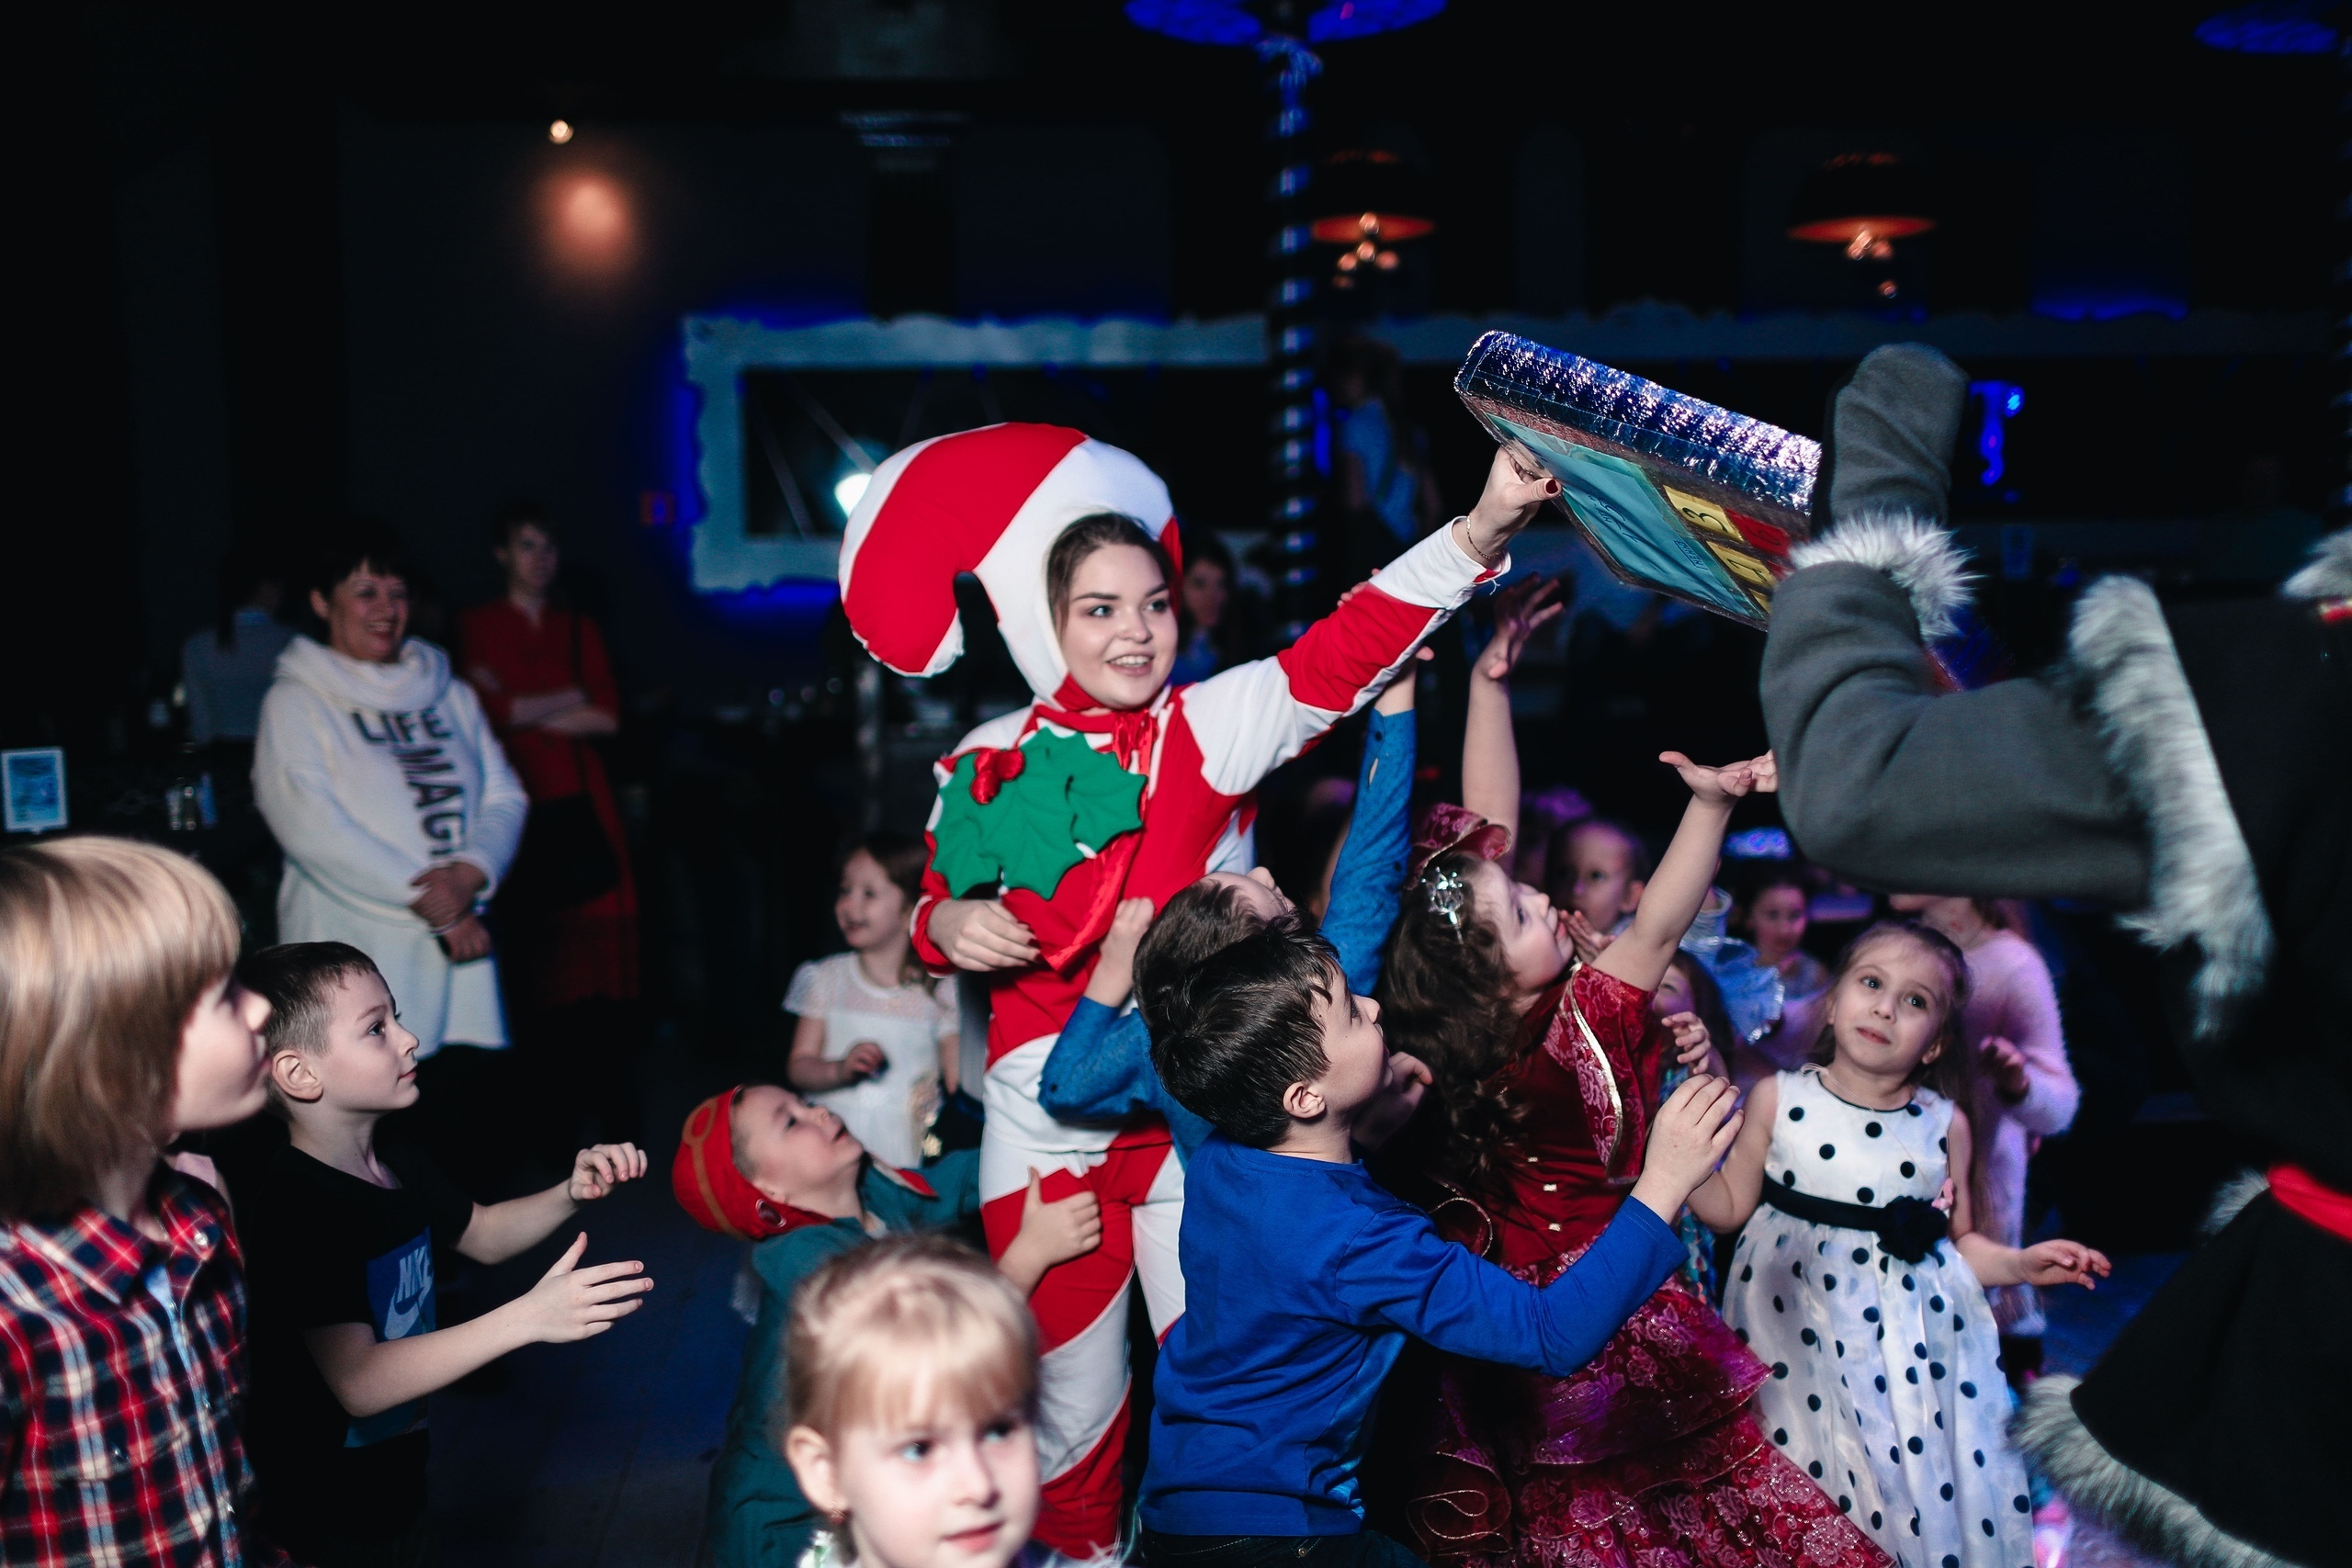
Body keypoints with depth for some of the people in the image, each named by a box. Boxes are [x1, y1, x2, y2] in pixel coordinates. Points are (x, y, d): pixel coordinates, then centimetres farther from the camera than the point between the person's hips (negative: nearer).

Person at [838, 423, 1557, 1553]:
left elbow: (1344, 651, -22)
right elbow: (934, 915, 15)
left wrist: (1483, 527, -36)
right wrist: (946, 928, -10)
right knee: (1072, 1390, 14)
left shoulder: (1210, 728, -5)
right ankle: (1077, 1549, 41)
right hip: (1045, 1116, 2)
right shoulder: (988, 762, 2)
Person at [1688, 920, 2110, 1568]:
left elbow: (1962, 1242, 10)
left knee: (1923, 1492, -4)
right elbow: (1728, 1205, 3)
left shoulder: (1946, 1125, 2)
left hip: (1912, 1338, 1)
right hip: (1798, 1333, -1)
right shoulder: (1778, 1099, -2)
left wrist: (2019, 1264, -6)